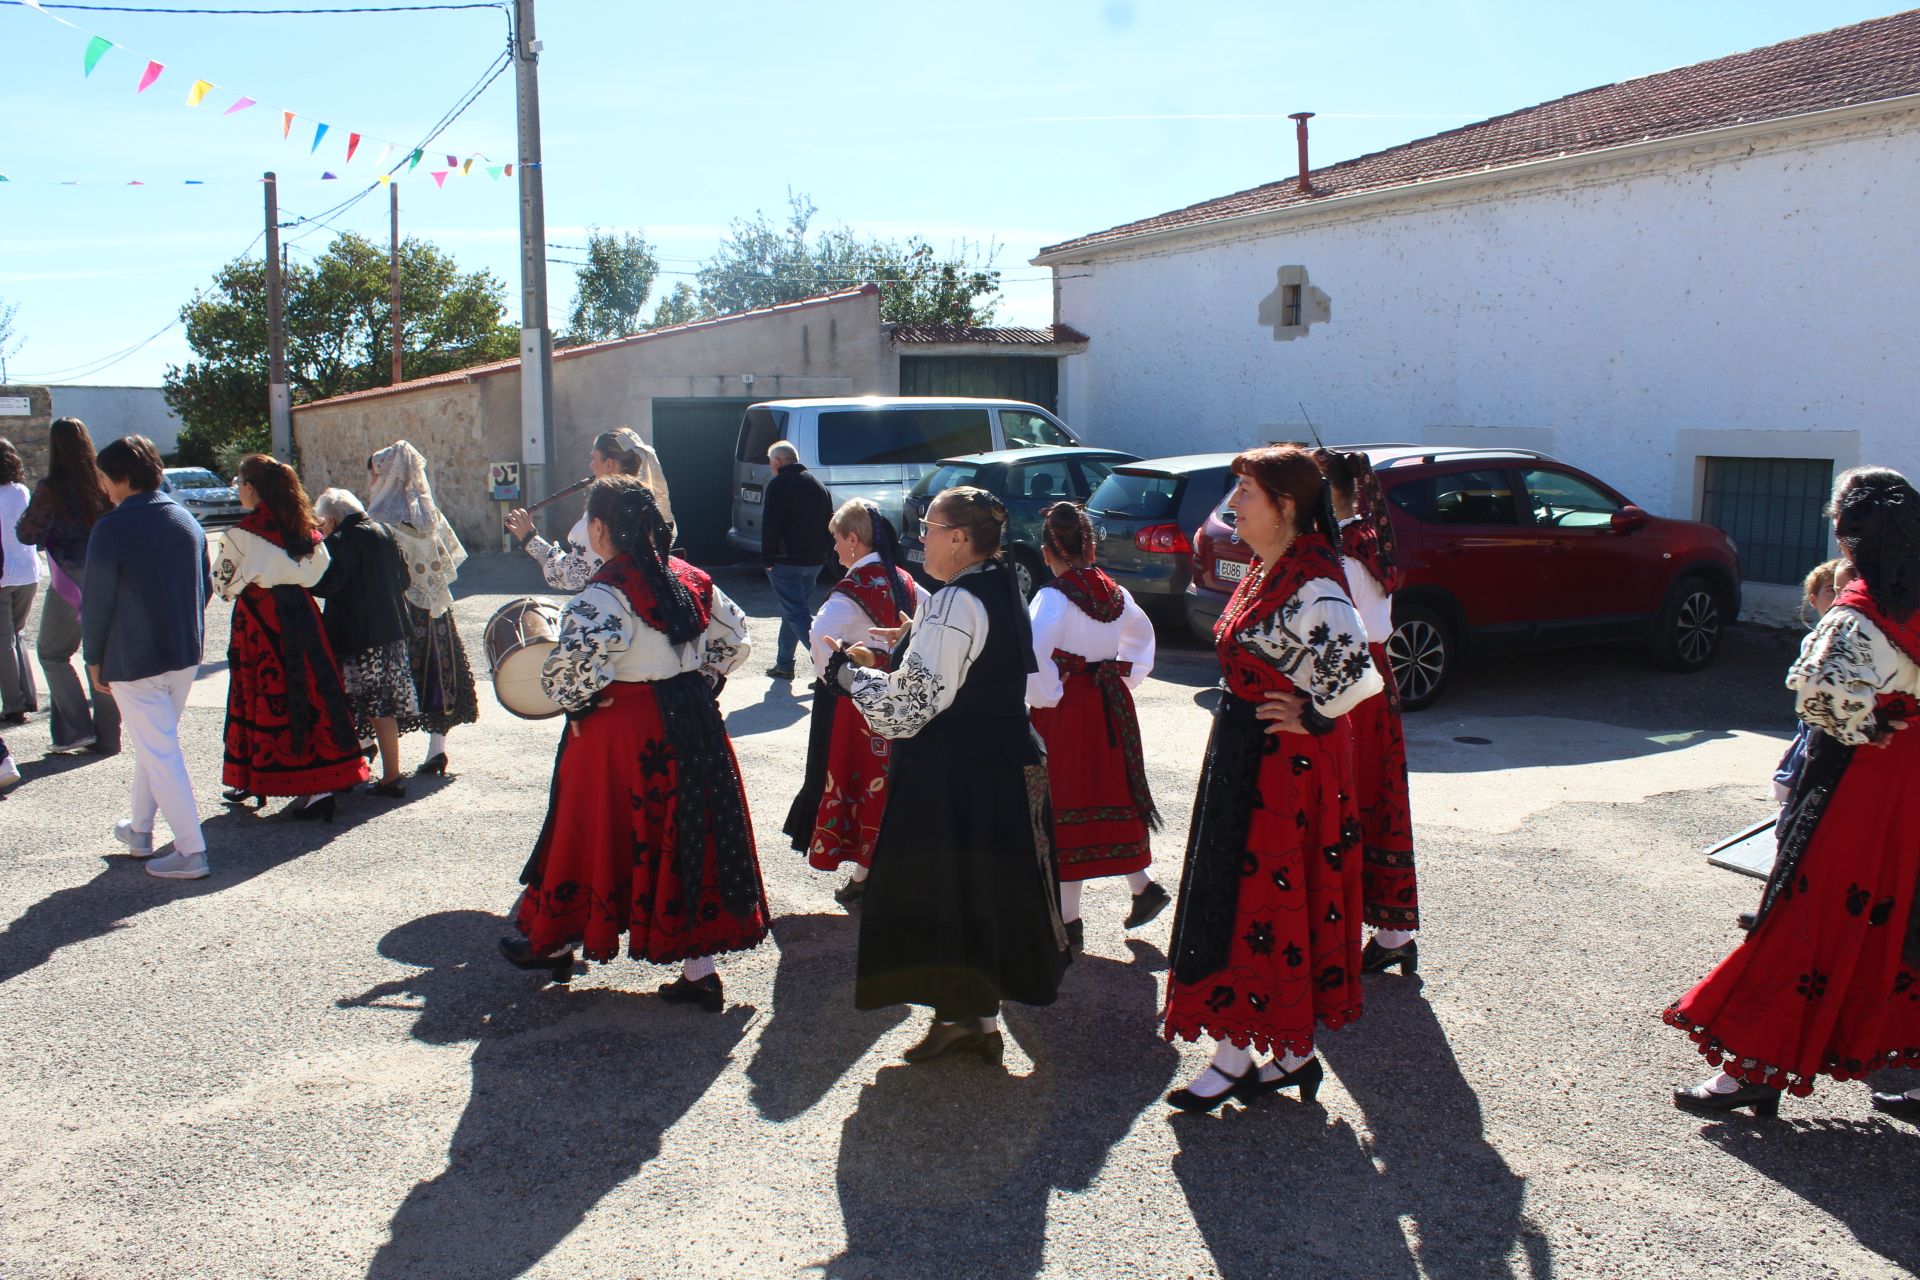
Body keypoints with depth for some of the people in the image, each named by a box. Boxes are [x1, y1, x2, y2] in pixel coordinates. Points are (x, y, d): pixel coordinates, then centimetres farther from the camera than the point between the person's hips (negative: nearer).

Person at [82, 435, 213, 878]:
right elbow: (206, 587, 12)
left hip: (134, 662, -7)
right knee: (155, 744, 22)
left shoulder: (111, 528, -15)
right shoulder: (187, 521, 4)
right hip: (186, 656, 7)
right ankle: (140, 829, 35)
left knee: (160, 755, -2)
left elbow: (97, 602, -12)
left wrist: (94, 660, -1)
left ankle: (191, 851, -2)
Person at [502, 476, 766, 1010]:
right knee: (687, 833, 10)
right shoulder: (690, 578, 5)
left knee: (595, 832, 11)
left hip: (621, 727, -6)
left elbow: (573, 662, -29)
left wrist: (575, 702, -10)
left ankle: (553, 940, 33)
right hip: (691, 724, 6)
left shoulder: (605, 593, -17)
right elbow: (735, 638, 13)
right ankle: (698, 970, 13)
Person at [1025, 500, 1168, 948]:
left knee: (1066, 808, 1)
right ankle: (1142, 886, 25)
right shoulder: (1115, 593, 6)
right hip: (1111, 707, 7)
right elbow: (1142, 635, 25)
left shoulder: (1054, 597, -15)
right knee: (1112, 795, 20)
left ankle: (1069, 920, 7)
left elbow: (1034, 657, -29)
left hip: (1066, 710, -6)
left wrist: (1044, 698, -15)